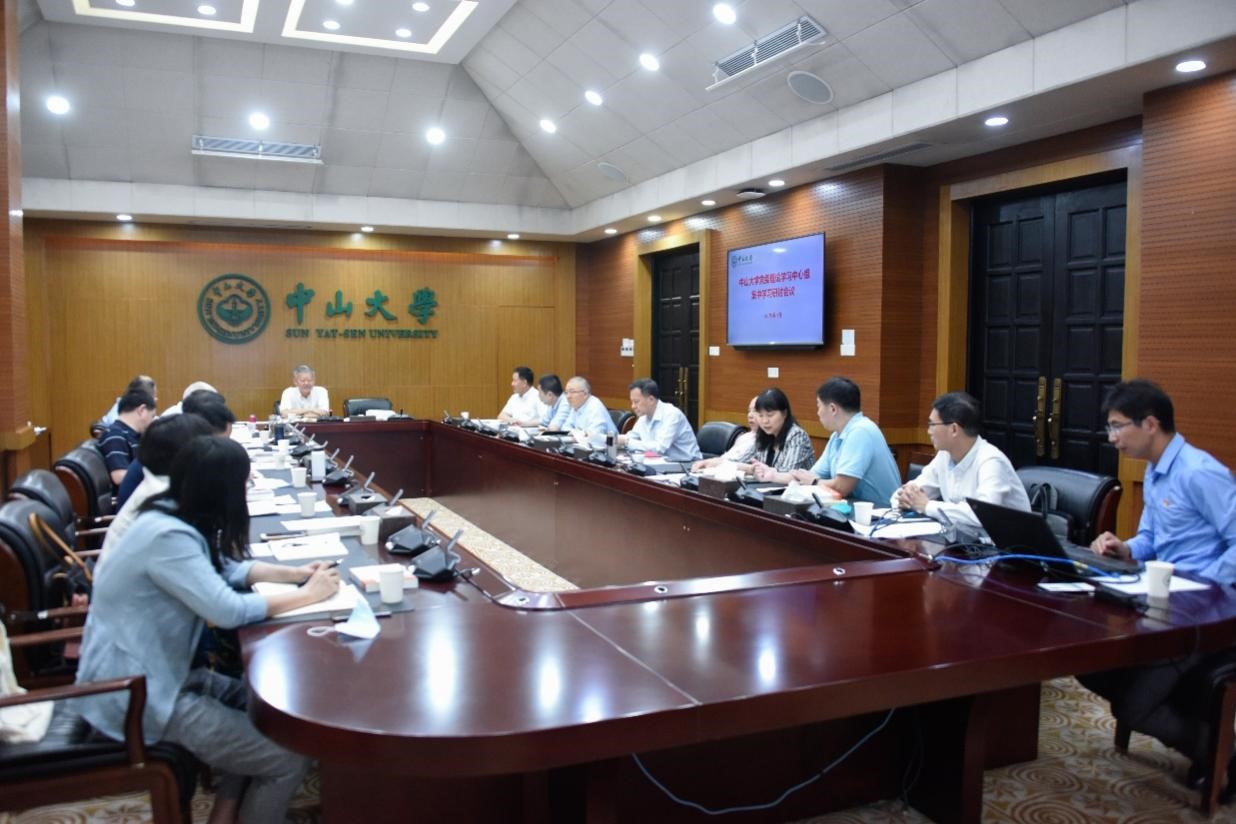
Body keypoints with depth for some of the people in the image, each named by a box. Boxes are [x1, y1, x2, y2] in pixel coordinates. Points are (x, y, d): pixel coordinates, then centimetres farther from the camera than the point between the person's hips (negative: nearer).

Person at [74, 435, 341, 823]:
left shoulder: (172, 517, 3)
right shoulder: (167, 536, -26)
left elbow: (226, 567, 15)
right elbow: (230, 610, -26)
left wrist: (293, 573, 2)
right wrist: (308, 595, -14)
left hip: (153, 675, 10)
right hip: (135, 698, -10)